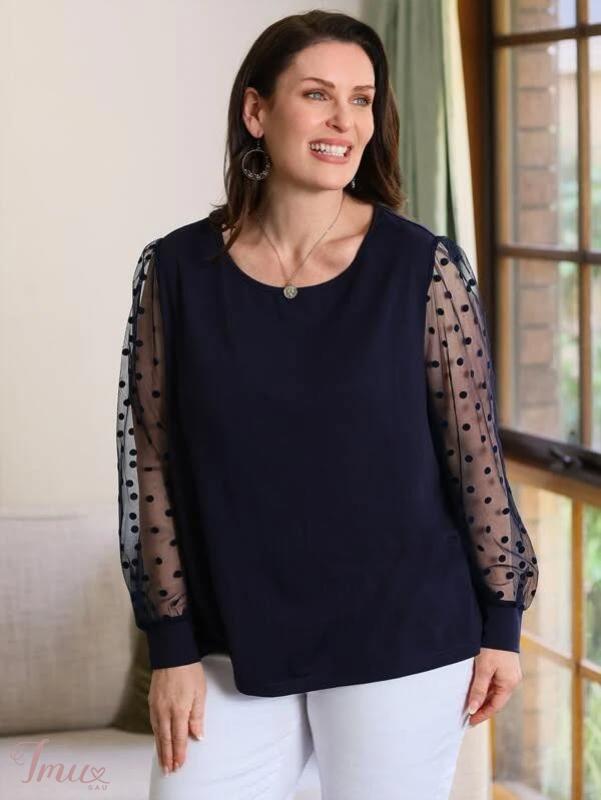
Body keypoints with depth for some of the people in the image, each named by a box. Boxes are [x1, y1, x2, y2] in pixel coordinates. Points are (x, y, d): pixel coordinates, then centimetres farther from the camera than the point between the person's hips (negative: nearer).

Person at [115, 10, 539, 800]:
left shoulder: (424, 266, -8)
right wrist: (172, 644, -1)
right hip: (235, 644, 2)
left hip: (401, 639, -1)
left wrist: (501, 623, 0)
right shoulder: (176, 270, -4)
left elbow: (477, 452, -3)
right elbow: (152, 462, 0)